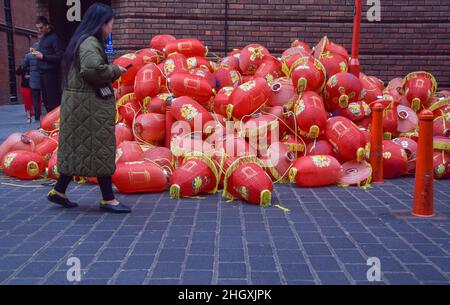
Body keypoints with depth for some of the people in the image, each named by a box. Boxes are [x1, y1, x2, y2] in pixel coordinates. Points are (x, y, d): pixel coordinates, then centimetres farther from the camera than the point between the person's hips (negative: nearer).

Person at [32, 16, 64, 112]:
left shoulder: (54, 37, -8)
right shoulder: (43, 38, 18)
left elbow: (60, 56, -15)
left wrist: (43, 56, -18)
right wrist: (37, 53, 8)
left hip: (51, 72, -9)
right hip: (42, 72, 9)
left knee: (53, 99, -8)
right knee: (45, 98, 10)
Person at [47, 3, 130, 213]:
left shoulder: (83, 40, 16)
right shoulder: (90, 43, -15)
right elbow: (93, 69, -31)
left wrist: (110, 72, 6)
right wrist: (115, 70, -15)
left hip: (79, 104, 10)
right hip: (89, 105, -10)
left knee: (78, 149, 15)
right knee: (101, 150, -3)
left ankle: (59, 191, 23)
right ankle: (108, 200, 5)